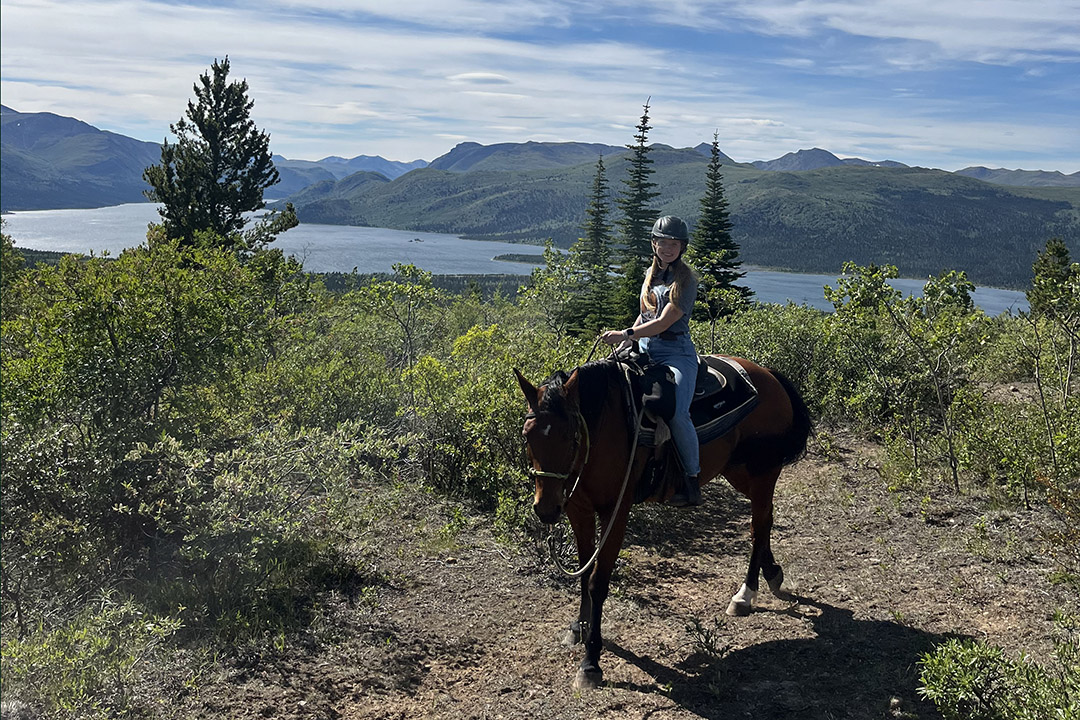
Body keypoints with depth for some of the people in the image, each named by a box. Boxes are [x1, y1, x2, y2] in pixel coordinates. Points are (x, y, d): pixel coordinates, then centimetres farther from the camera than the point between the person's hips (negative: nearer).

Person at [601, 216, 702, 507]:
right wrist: (627, 340, 12)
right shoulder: (651, 273, 15)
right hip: (644, 350, 7)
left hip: (676, 352, -7)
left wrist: (626, 334, -22)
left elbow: (664, 322, -15)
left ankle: (693, 479, -11)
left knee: (676, 411, -28)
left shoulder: (685, 279, -7)